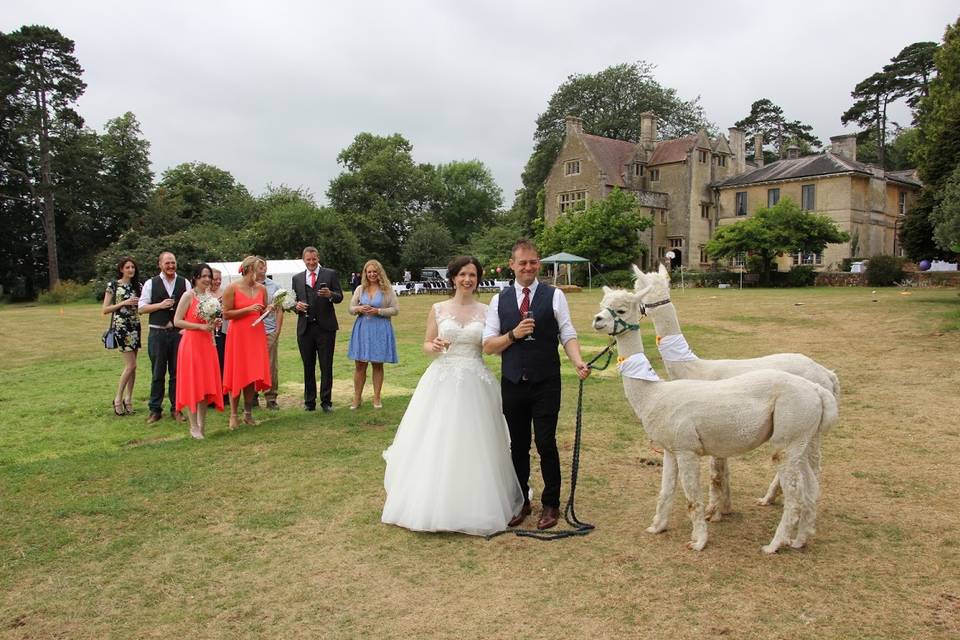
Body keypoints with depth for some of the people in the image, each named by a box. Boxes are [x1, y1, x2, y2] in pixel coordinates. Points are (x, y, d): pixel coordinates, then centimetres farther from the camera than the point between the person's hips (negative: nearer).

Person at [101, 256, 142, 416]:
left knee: (131, 365, 6)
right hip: (120, 327, -5)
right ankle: (118, 398, 4)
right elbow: (105, 310, -5)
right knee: (131, 365, -9)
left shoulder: (138, 286, 10)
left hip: (135, 327, 5)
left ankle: (128, 399, 14)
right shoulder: (113, 285, -3)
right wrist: (124, 303, -14)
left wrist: (140, 303, -5)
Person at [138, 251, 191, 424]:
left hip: (179, 332, 1)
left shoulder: (184, 283, 6)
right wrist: (160, 305, -12)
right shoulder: (151, 283, 4)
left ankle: (176, 409, 14)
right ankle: (155, 409, 13)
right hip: (157, 333, -1)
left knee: (177, 372, 5)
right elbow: (141, 308, 2)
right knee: (158, 373, 4)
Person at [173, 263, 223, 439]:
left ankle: (202, 423, 20)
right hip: (191, 343, -6)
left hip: (207, 344, 6)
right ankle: (194, 426, 6)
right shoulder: (188, 296, -8)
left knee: (206, 384, 9)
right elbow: (177, 321, -12)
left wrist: (214, 323, 3)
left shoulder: (211, 296, 11)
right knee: (192, 384, -1)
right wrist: (201, 326, -18)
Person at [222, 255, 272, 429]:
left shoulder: (261, 288, 7)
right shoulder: (232, 288, -8)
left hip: (256, 334, 4)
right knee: (237, 375, 0)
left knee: (253, 375, 6)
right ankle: (234, 415, 9)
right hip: (238, 335, -4)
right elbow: (226, 314, -10)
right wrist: (248, 309, -18)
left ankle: (248, 414, 15)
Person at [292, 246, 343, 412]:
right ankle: (310, 401, 18)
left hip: (325, 327, -3)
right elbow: (294, 300, 14)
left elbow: (340, 297, -3)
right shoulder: (297, 278, 13)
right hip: (305, 328, 3)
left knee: (326, 366, 1)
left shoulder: (330, 274, 3)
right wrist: (296, 306, -8)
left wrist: (330, 294, -24)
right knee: (308, 367, 9)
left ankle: (326, 401, 9)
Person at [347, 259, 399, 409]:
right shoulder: (360, 289, 8)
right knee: (359, 365, 2)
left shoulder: (387, 289, -1)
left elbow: (395, 309, -3)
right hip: (362, 328, 2)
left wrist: (378, 311, -15)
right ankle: (357, 397, 12)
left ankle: (377, 398, 17)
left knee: (378, 364, 6)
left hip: (380, 329, -2)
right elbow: (351, 308, 12)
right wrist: (359, 309, -10)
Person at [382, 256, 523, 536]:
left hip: (475, 383, 0)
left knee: (472, 444, 3)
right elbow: (426, 344, 9)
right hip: (442, 381, 0)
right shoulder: (438, 309, 4)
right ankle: (434, 504, 18)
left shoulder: (486, 311, 4)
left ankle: (473, 507, 19)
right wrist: (434, 346, -13)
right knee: (436, 444, 3)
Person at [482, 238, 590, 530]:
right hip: (512, 384, 3)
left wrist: (578, 362, -22)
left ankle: (551, 504, 20)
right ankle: (521, 502, 30)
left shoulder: (554, 296, 0)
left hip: (546, 383, -2)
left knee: (546, 444, 1)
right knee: (518, 445, 13)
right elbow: (488, 345, 4)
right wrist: (513, 334, -13)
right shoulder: (499, 300, 6)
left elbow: (568, 335, -5)